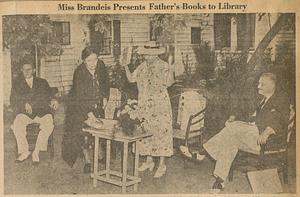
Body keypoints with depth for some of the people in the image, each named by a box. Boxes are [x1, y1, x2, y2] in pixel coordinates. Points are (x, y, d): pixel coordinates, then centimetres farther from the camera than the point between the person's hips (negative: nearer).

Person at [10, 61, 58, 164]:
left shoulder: (42, 82, 19)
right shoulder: (17, 84, 17)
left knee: (48, 124, -32)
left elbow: (48, 96, 15)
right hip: (25, 113, 0)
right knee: (17, 124, -31)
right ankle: (24, 151, -14)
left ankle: (36, 152, -21)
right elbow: (13, 102, 9)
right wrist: (24, 104, -10)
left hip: (42, 111, 0)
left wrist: (53, 101, -10)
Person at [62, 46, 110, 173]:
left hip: (97, 104, 5)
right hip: (81, 105, -4)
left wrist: (105, 97, 7)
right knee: (83, 129, -11)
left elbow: (105, 81, 12)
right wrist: (88, 113, -40)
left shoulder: (100, 66, -10)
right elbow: (80, 96, -30)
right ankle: (87, 160, -6)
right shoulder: (79, 72, -25)